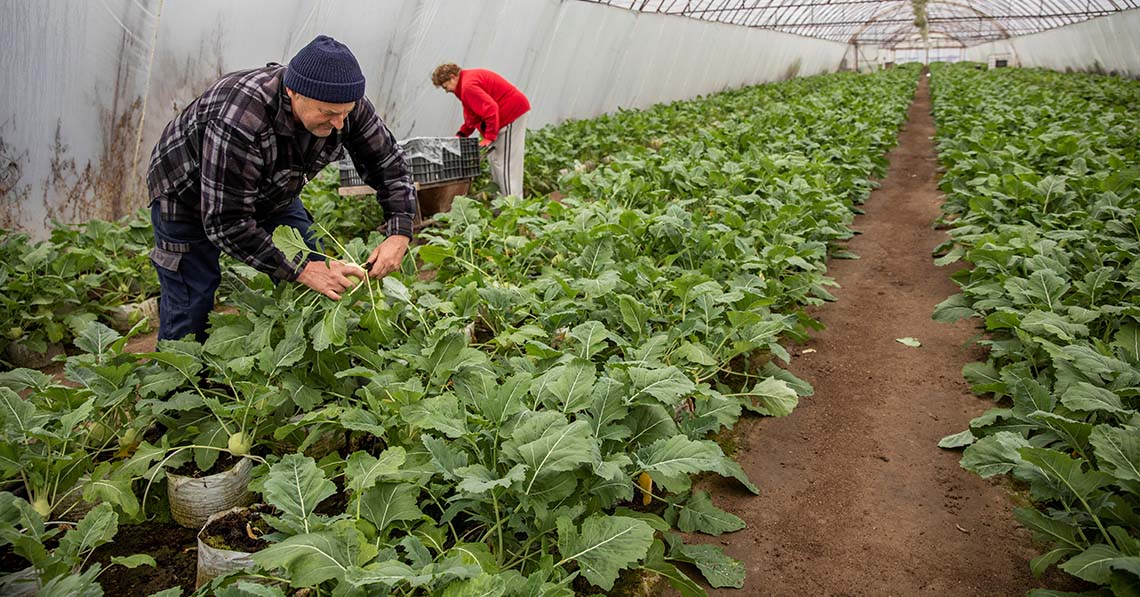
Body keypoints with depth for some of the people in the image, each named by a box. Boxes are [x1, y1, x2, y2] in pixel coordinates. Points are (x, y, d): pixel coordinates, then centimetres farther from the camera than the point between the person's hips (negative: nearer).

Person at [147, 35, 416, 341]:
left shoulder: (343, 103, -25)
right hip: (189, 198, -5)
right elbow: (226, 223, -37)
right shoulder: (238, 123, -43)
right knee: (191, 309, -5)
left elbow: (387, 162, -12)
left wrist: (399, 234, -26)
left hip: (271, 193, 6)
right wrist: (302, 270, -38)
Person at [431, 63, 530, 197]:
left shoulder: (468, 86, -21)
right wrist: (462, 133, 10)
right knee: (495, 159, 13)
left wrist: (489, 137, -25)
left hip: (512, 114, -11)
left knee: (506, 163, -12)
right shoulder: (468, 79, 14)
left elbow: (491, 109, -29)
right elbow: (473, 113, 19)